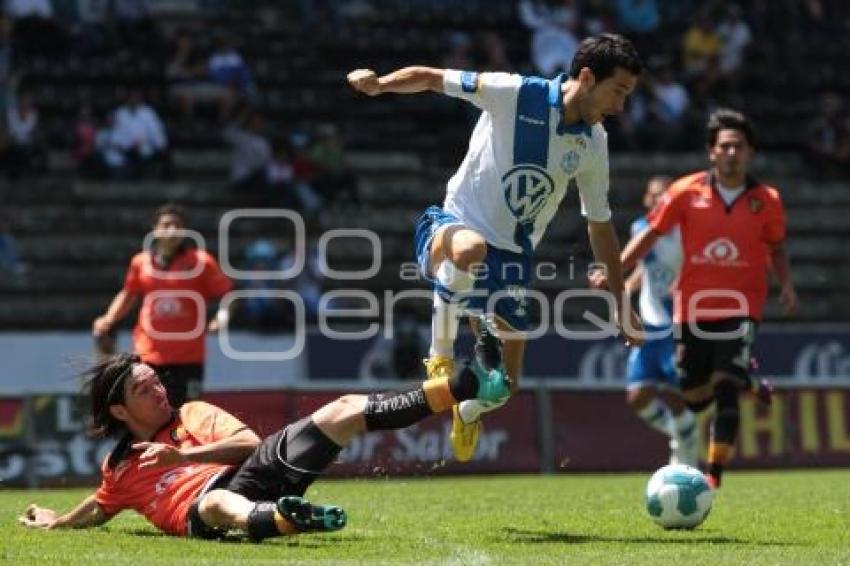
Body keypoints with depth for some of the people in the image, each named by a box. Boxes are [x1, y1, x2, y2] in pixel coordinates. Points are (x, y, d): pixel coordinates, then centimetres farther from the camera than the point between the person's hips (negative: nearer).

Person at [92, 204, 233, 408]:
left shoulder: (201, 262, -2)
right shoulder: (140, 262, 7)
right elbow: (128, 295, 22)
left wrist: (222, 317, -17)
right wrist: (108, 320, 9)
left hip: (188, 358, -2)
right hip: (148, 357, 2)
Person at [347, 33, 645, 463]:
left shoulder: (593, 144, 3)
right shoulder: (515, 94, -13)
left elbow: (600, 227, 14)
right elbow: (431, 79, -8)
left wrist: (622, 306, 16)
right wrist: (381, 83, -28)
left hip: (513, 255, 5)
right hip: (456, 225, -5)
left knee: (506, 381, -1)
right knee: (469, 248, -44)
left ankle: (468, 411, 38)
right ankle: (441, 354, -21)